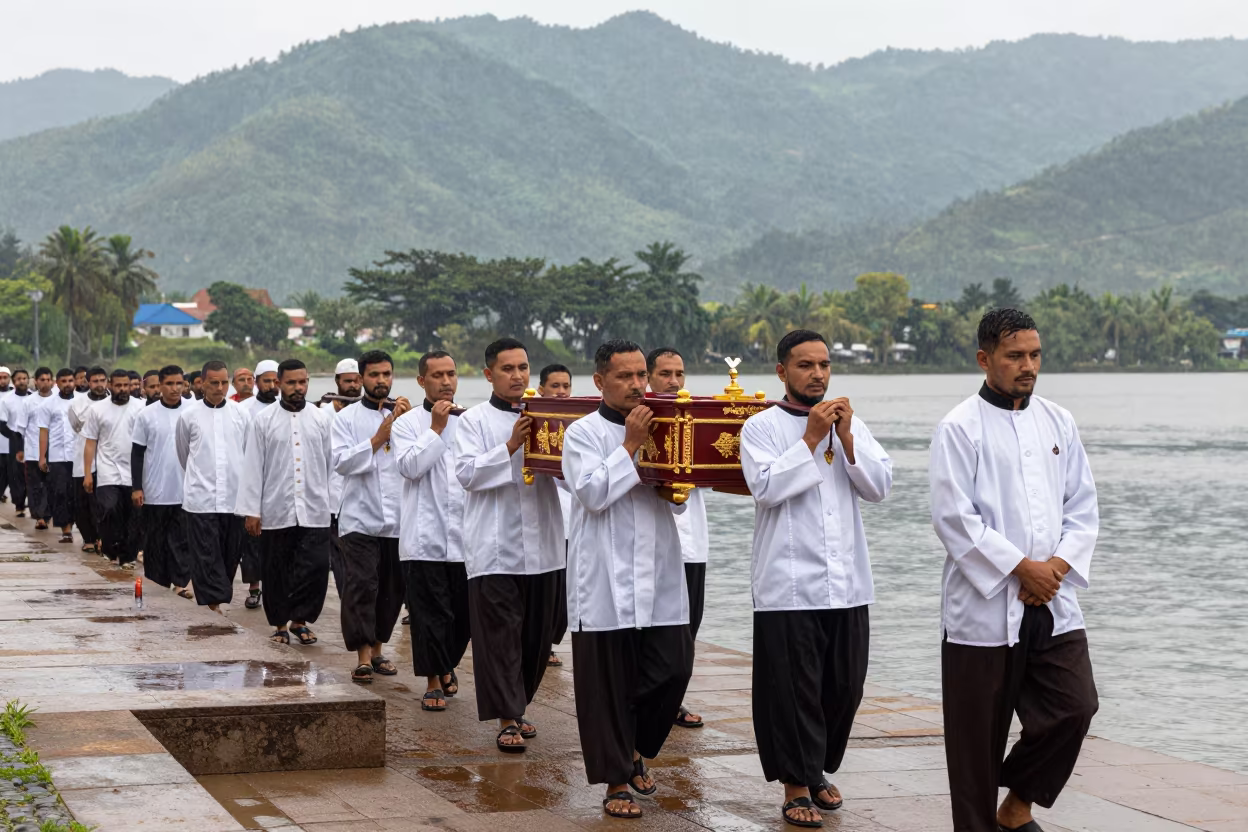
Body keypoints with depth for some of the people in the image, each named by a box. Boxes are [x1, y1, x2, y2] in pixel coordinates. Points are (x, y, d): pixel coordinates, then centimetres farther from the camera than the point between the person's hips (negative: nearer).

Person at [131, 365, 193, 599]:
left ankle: (180, 581, -1)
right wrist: (136, 487, -2)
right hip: (154, 491, 0)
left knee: (182, 538, -2)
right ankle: (156, 582, 17)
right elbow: (137, 453, 3)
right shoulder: (147, 415, 0)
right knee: (156, 539, 8)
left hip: (185, 489, 0)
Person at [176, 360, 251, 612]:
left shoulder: (241, 414, 4)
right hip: (201, 498, -2)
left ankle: (220, 598, 23)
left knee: (230, 555, 7)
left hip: (234, 497, 2)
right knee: (206, 556, -5)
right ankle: (214, 603, -6)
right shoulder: (189, 416, 2)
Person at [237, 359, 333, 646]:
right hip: (276, 510, 0)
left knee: (317, 566, -8)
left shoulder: (322, 419, 6)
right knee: (277, 571, 8)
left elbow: (333, 463, 6)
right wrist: (250, 510, -3)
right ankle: (280, 624, 23)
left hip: (314, 510, 0)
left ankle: (300, 619, 10)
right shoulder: (262, 420, 2)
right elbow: (252, 467, 1)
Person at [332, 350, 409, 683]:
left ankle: (376, 649, 21)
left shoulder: (404, 415, 11)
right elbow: (341, 461, -9)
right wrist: (379, 438, -11)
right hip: (360, 518, -3)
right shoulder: (347, 417, 4)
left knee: (392, 590, 8)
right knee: (361, 587, -10)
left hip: (397, 518, 3)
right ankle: (363, 658, -9)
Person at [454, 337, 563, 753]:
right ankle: (507, 719, -2)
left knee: (538, 633, 9)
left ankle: (517, 707, 24)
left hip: (542, 544, 4)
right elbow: (467, 473, -10)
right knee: (499, 635, -6)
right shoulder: (473, 421, 3)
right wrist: (510, 446, -19)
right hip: (495, 547, -4)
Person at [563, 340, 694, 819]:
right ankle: (617, 781, 11)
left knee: (674, 669, 0)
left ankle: (635, 749, 25)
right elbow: (592, 494, -14)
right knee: (609, 684, 0)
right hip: (607, 581, -4)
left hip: (661, 579, 5)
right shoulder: (583, 433, -1)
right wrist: (631, 446, -14)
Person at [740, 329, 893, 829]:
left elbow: (879, 487, 1)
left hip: (847, 583, 4)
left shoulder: (851, 424, 11)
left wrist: (846, 438, -10)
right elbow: (765, 487, -16)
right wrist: (810, 439, -15)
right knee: (794, 689, -1)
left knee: (844, 686, 10)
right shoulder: (762, 427, -1)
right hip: (789, 585, -4)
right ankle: (796, 786, 11)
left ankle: (818, 769, 29)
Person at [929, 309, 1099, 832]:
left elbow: (1082, 507, 10)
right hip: (984, 606, -5)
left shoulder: (1058, 423, 10)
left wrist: (1058, 565, -7)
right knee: (978, 734, 1)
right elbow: (953, 518, -13)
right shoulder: (960, 429, -7)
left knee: (1074, 706, -2)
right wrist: (1021, 568, -14)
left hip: (1052, 603, 5)